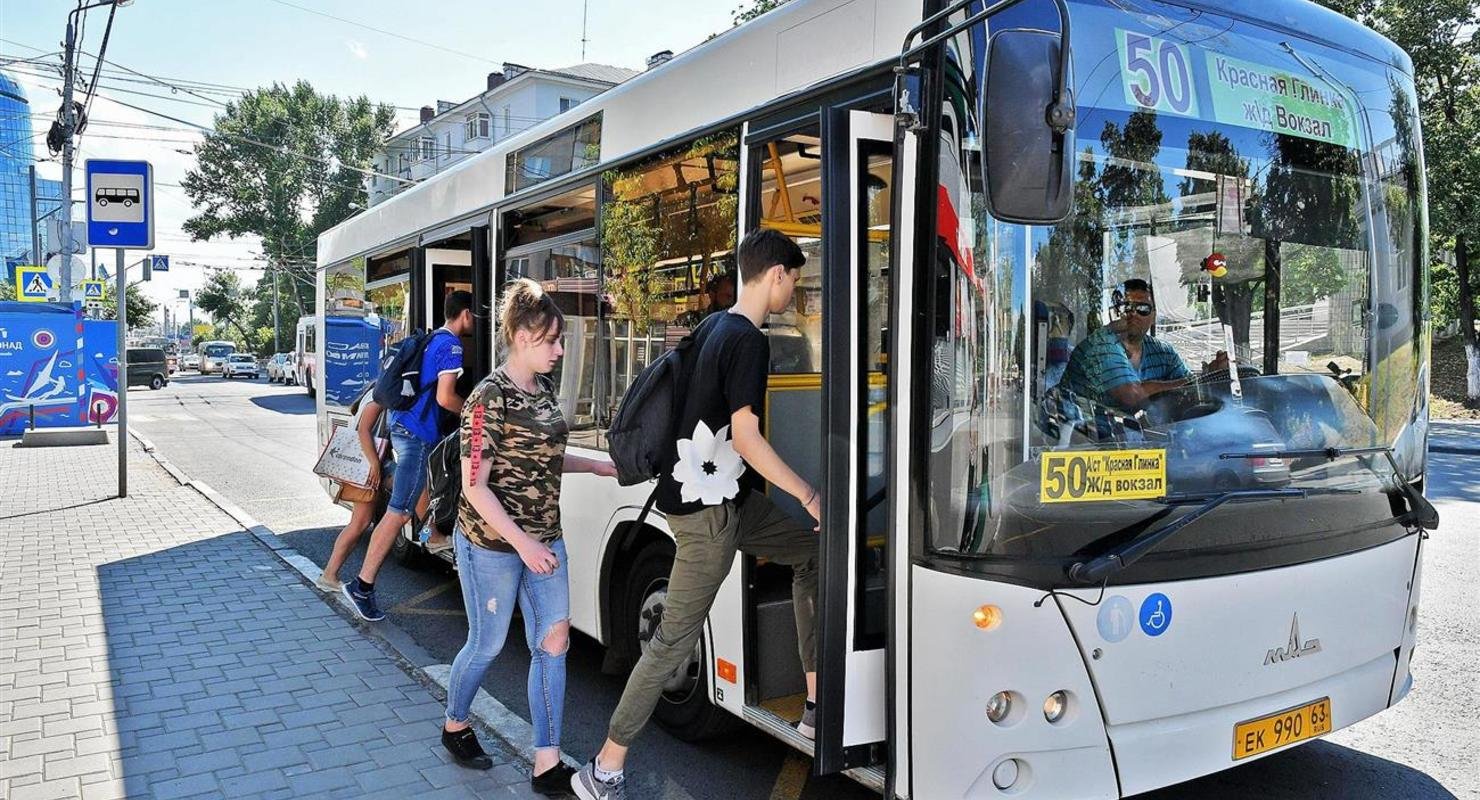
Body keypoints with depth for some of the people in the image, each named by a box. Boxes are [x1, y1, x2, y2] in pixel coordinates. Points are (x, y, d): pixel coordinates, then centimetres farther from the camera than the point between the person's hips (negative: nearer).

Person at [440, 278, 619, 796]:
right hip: (492, 544, -7)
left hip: (544, 539, 7)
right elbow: (475, 487, -18)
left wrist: (596, 466, 10)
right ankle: (455, 726, 39)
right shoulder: (490, 398, -18)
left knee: (553, 642, 4)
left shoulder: (544, 390, 6)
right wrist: (522, 543, -22)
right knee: (488, 644, 10)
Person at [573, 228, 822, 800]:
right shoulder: (749, 341, -19)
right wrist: (810, 497, -16)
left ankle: (817, 705, 20)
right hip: (707, 510, -10)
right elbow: (746, 437, -23)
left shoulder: (713, 327, 9)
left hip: (726, 496, 10)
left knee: (812, 553, 17)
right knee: (675, 638, -4)